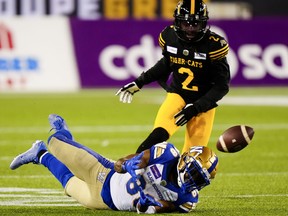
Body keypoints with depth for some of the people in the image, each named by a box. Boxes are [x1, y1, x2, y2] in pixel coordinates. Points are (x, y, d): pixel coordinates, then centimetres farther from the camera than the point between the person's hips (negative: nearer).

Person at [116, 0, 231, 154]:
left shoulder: (214, 45, -20)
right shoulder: (169, 36, -8)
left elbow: (222, 86, -16)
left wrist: (195, 108, -24)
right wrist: (139, 82, 11)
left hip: (202, 102, -1)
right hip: (177, 95, 1)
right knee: (159, 134, -25)